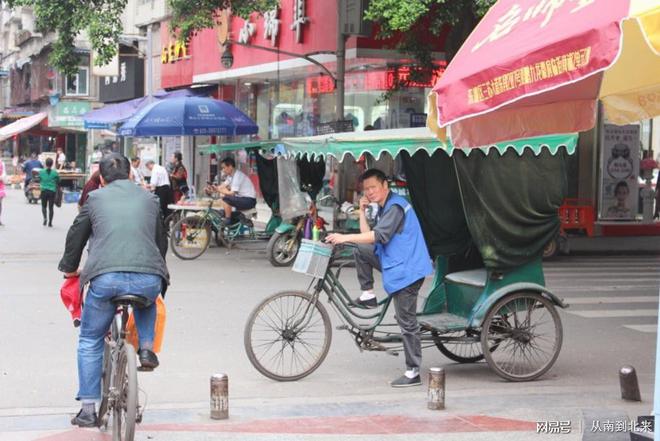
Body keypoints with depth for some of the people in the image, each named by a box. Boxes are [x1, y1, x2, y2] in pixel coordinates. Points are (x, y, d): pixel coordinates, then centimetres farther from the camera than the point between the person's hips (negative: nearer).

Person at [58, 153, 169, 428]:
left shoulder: (96, 198, 15)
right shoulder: (149, 199, 21)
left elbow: (76, 236, 22)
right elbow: (161, 241, 30)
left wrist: (69, 268, 39)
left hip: (106, 278, -2)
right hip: (148, 279, 2)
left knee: (90, 341, 16)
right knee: (147, 301, 39)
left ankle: (88, 408, 13)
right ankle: (146, 347, 16)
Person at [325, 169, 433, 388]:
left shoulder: (396, 207, -15)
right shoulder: (383, 209, 17)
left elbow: (379, 236, -27)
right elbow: (368, 235, 11)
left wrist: (345, 237, -27)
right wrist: (362, 211, 4)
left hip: (406, 269, -9)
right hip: (392, 263, 9)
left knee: (407, 322, -6)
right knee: (360, 251, 6)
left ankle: (413, 373, -1)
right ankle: (368, 295, 11)